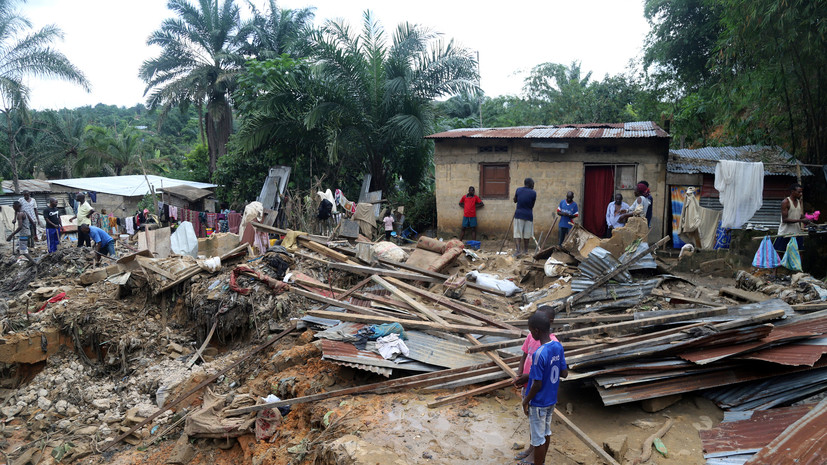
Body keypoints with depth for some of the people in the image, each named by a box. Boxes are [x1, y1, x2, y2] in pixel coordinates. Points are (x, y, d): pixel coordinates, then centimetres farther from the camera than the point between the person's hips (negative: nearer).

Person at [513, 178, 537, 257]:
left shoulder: (518, 190, 0)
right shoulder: (533, 193, -5)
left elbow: (515, 201, 13)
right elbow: (532, 206, 2)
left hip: (519, 214, 0)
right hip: (528, 215, 0)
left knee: (517, 233, -1)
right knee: (526, 234, 14)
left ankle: (518, 250, -16)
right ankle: (525, 249, 25)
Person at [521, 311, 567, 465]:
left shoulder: (539, 354, -29)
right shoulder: (558, 346, -6)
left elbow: (537, 384, -23)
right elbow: (564, 373, 4)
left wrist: (526, 400, -9)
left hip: (538, 403, -8)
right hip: (551, 400, 8)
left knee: (538, 438, 8)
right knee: (546, 432, 23)